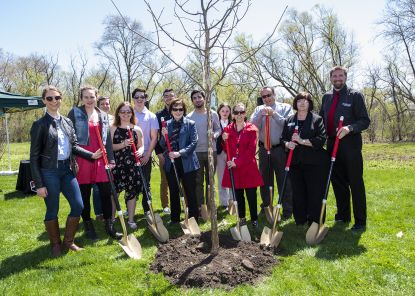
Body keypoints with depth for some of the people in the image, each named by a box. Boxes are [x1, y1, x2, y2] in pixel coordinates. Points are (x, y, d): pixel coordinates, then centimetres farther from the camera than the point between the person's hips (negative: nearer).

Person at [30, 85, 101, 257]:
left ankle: (68, 241, 25)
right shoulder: (40, 124, -7)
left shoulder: (67, 122, 9)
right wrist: (39, 184, -11)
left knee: (78, 206, 6)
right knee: (52, 211, 6)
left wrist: (91, 155, -4)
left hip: (67, 170, 5)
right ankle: (55, 244, 27)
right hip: (49, 172, -5)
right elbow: (34, 156, -7)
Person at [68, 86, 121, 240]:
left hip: (100, 159, 4)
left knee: (106, 192, 4)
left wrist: (111, 159, 7)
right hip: (82, 159, -3)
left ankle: (109, 226, 16)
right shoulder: (75, 113, -1)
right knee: (84, 195, 7)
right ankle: (88, 226, 21)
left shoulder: (103, 115, 12)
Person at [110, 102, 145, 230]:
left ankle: (131, 219, 18)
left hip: (132, 165, 2)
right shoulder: (113, 128, 2)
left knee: (132, 191, 6)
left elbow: (141, 145, 10)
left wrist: (140, 151, -13)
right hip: (117, 165, -2)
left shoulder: (137, 129, 8)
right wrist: (123, 144, -20)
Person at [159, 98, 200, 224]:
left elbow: (194, 142, -9)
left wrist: (180, 153, -19)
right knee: (173, 192, 13)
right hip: (171, 163, 4)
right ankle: (174, 218, 26)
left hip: (187, 163, -3)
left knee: (190, 192, 2)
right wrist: (164, 136, -13)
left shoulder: (190, 124, -1)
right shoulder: (167, 125, 7)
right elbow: (163, 146, 7)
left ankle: (193, 218, 15)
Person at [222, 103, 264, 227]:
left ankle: (254, 219, 16)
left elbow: (251, 151, -9)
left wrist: (237, 162, -16)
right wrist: (224, 140, -8)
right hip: (233, 168, 3)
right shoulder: (228, 129, 7)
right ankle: (242, 218, 25)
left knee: (251, 195, 0)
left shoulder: (252, 129, -2)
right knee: (238, 195, 11)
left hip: (248, 167, -3)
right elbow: (227, 150, 11)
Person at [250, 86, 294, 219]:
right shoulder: (259, 109, 11)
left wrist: (274, 114, -17)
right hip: (263, 149, 3)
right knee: (265, 178, 13)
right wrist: (261, 113, -15)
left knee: (284, 179, -1)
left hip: (280, 149, -3)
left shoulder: (285, 107, 3)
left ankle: (287, 209, 9)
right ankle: (266, 206, 27)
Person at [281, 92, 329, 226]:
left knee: (315, 193, 0)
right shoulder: (289, 121, 13)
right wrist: (287, 144, -8)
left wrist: (302, 141, -18)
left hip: (314, 163, -4)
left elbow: (321, 139, -11)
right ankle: (300, 220, 22)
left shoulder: (317, 119, 0)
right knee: (297, 192, 9)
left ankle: (315, 222, 13)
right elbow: (283, 138, 15)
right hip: (295, 163, 4)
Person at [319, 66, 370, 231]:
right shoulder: (326, 97, 14)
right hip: (332, 144, 5)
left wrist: (350, 128, -23)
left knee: (355, 183, -1)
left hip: (350, 145, -5)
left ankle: (360, 221, 8)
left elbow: (365, 121, -6)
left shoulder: (355, 95, -2)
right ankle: (343, 215, 27)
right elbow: (321, 119, 20)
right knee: (337, 182, 12)